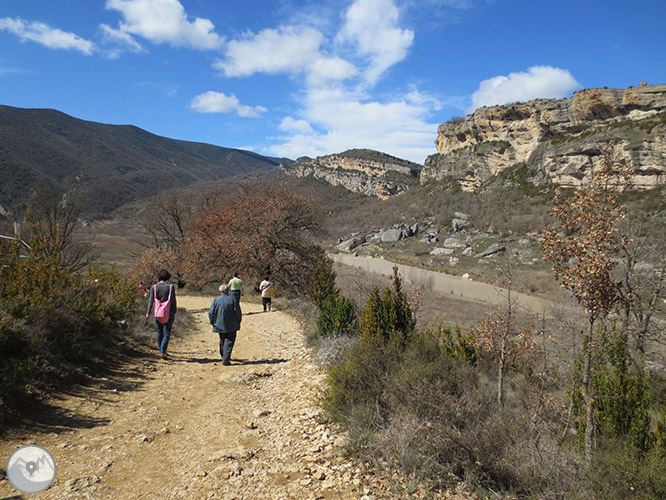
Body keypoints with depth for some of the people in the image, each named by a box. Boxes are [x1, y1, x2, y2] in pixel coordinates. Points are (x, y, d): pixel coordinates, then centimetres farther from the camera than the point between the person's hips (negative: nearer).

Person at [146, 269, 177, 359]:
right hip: (169, 313, -2)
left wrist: (148, 312, -5)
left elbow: (151, 300, -6)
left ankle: (161, 351, 26)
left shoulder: (154, 287, 0)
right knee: (166, 333, 1)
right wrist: (174, 312, 5)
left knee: (159, 333, 17)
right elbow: (173, 300, -4)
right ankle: (163, 352, -13)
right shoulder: (170, 287, -5)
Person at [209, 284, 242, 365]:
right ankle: (226, 359, -8)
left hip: (220, 325, 3)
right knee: (229, 341, 1)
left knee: (222, 341, 20)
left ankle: (224, 356, 33)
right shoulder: (232, 300, -8)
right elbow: (238, 312, -7)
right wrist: (238, 322, 8)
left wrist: (214, 323, 9)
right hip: (231, 326, -3)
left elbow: (211, 313, -3)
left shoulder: (216, 300, -4)